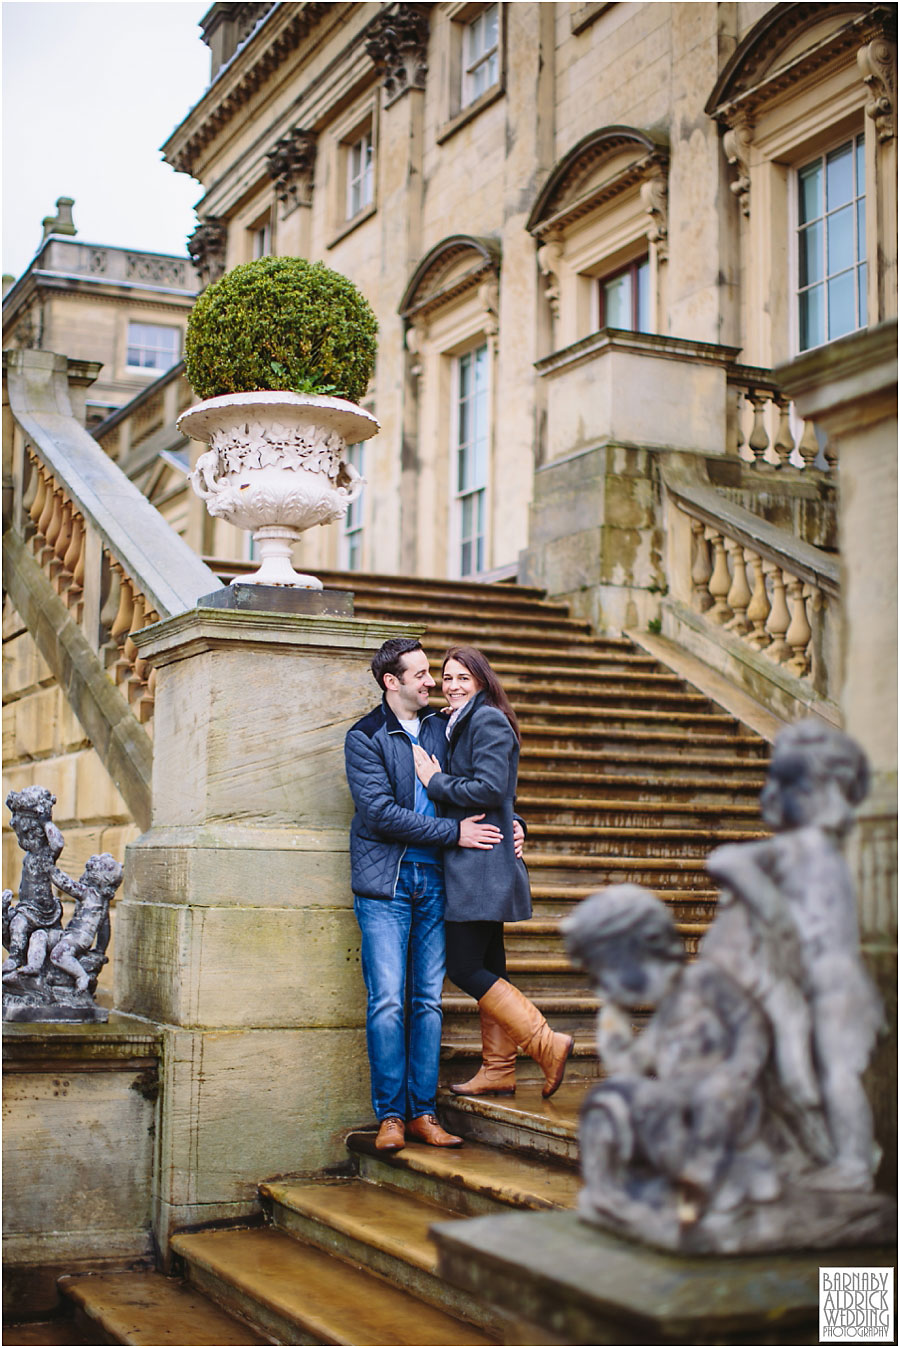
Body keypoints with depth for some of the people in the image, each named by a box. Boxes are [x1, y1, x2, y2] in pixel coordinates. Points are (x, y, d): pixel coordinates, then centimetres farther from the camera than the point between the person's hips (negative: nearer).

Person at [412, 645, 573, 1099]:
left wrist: (435, 782, -12)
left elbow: (490, 788, -20)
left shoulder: (488, 720, -10)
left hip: (482, 866, -10)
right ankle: (498, 1070, 17)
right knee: (487, 967, 11)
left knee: (465, 967, -8)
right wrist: (439, 778, 3)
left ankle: (546, 1044, -5)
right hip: (472, 869, 10)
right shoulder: (458, 724, 19)